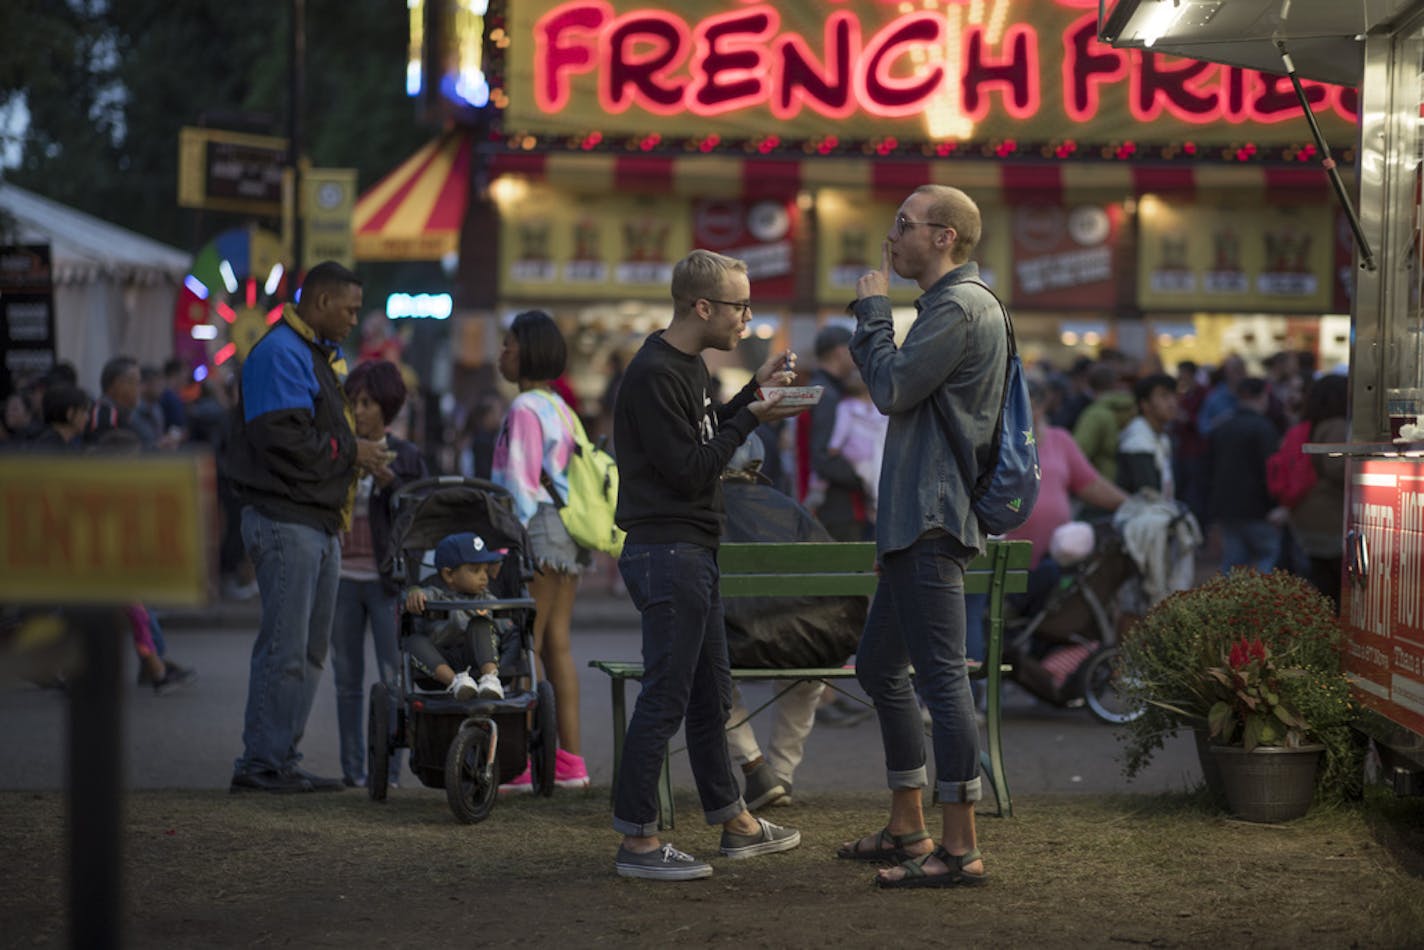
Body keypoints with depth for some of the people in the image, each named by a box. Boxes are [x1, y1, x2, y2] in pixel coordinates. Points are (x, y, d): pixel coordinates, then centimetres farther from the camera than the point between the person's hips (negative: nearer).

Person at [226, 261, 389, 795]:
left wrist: (356, 457, 8)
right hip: (285, 522, -11)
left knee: (310, 650, 12)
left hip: (319, 525, 11)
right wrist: (350, 452, -12)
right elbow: (282, 438, -22)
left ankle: (281, 758, 17)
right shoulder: (279, 353, -12)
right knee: (284, 648, -10)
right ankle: (261, 765, -6)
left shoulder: (317, 355, 21)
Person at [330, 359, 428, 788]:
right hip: (342, 577, 2)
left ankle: (389, 769, -4)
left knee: (393, 676, -7)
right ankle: (352, 769, 10)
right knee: (347, 677, 5)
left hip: (387, 579, -2)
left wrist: (389, 482, -15)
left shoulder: (407, 457, 4)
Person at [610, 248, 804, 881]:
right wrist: (751, 418, -13)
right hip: (666, 551, -10)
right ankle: (636, 840, -1)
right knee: (665, 696, -7)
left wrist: (754, 392, 12)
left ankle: (734, 823, 28)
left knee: (710, 692, 17)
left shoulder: (688, 366, 13)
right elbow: (688, 469, -20)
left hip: (693, 553, 10)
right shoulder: (653, 375, -18)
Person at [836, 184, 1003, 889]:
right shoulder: (951, 304, 21)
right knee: (879, 667, 17)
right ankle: (908, 830, 25)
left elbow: (891, 390, -15)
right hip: (915, 520, 11)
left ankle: (960, 848, -9)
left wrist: (872, 310, -6)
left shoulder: (961, 307, -13)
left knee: (941, 674, -11)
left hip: (932, 521, -11)